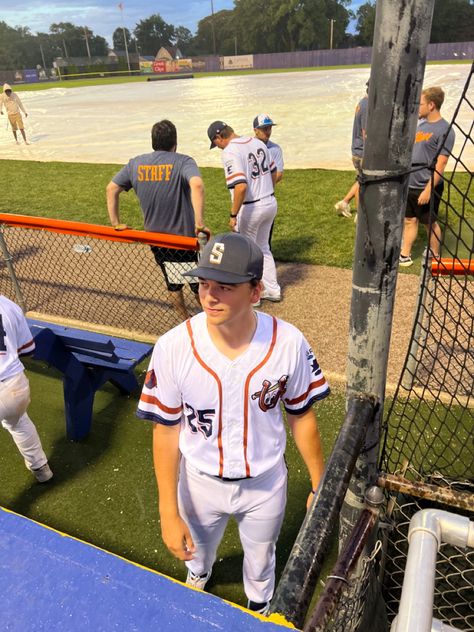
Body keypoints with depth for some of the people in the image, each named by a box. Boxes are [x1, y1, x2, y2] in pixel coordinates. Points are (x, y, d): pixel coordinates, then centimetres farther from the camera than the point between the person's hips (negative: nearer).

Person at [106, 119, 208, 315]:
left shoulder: (136, 163, 5)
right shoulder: (183, 161, -10)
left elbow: (111, 188, 9)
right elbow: (197, 185, -31)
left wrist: (115, 223, 12)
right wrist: (199, 222, -32)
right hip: (186, 239, -5)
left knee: (174, 289, 21)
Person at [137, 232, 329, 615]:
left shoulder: (289, 343, -25)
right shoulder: (173, 347, -26)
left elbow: (302, 416, -9)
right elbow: (166, 430, -14)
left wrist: (319, 484, 0)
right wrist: (169, 512, -10)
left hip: (266, 482, 0)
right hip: (199, 481, 1)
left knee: (260, 561, 28)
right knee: (197, 548, 33)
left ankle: (260, 607, 65)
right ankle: (198, 575, 71)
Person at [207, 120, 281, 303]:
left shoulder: (230, 152, -18)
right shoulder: (258, 142, 6)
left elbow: (241, 186, -29)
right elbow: (273, 173, 14)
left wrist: (233, 215, -21)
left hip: (250, 209, -8)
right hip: (271, 203, 8)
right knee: (263, 248, 24)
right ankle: (272, 290, 31)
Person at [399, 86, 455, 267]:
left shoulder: (444, 130, -15)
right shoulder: (421, 123, 9)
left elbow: (440, 164, -19)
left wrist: (428, 189, -23)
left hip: (426, 187, -7)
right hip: (409, 184, 7)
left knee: (430, 223, 6)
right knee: (410, 220, 12)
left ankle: (435, 258, 22)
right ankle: (405, 256, 21)